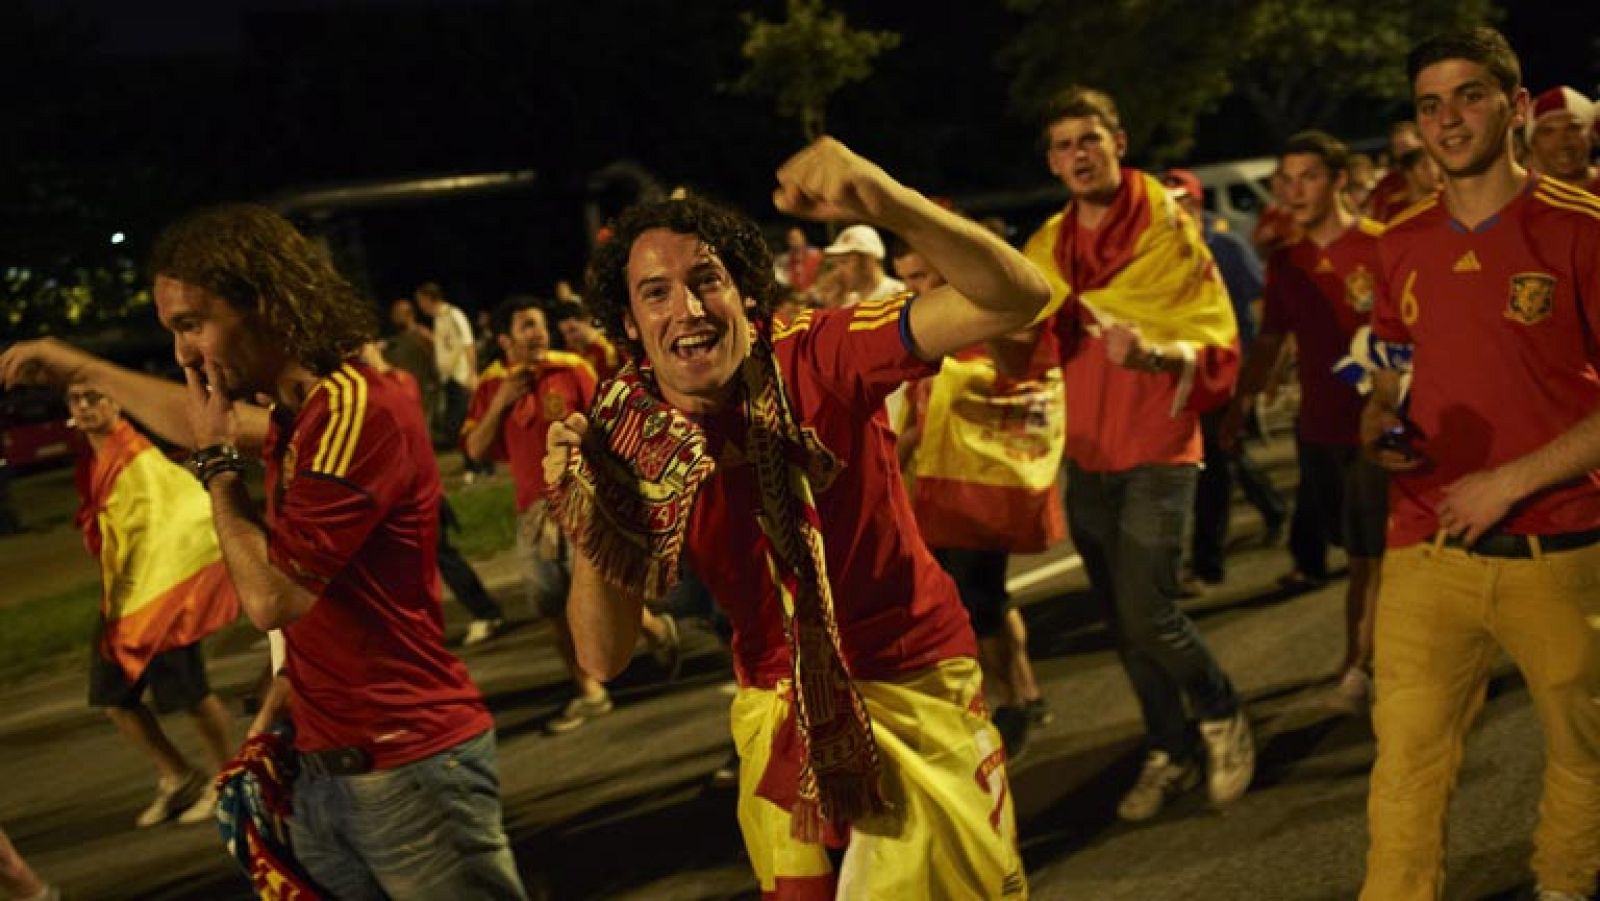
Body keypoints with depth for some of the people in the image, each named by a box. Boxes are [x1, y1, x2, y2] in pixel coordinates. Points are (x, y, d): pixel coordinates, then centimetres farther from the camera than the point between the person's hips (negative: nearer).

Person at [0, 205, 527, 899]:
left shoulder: (356, 411, -21)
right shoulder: (302, 411, 9)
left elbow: (270, 596, -23)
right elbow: (202, 423, 32)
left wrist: (217, 460, -10)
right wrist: (81, 368, 38)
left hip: (409, 769, -9)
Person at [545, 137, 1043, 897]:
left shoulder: (817, 359, -19)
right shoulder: (629, 449, -10)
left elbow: (1014, 298, -31)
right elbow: (604, 656, -10)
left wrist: (883, 200, -46)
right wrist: (584, 518, -28)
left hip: (914, 684, -3)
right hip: (780, 711, 3)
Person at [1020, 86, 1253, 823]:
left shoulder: (1168, 230, -8)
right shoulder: (1046, 248, 6)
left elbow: (1217, 348, -13)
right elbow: (1025, 356, 9)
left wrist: (1153, 352, -32)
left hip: (1156, 452, -5)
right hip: (1086, 457, 5)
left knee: (1148, 613, -13)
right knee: (1121, 623, 10)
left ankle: (1222, 716, 15)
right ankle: (1170, 752, 28)